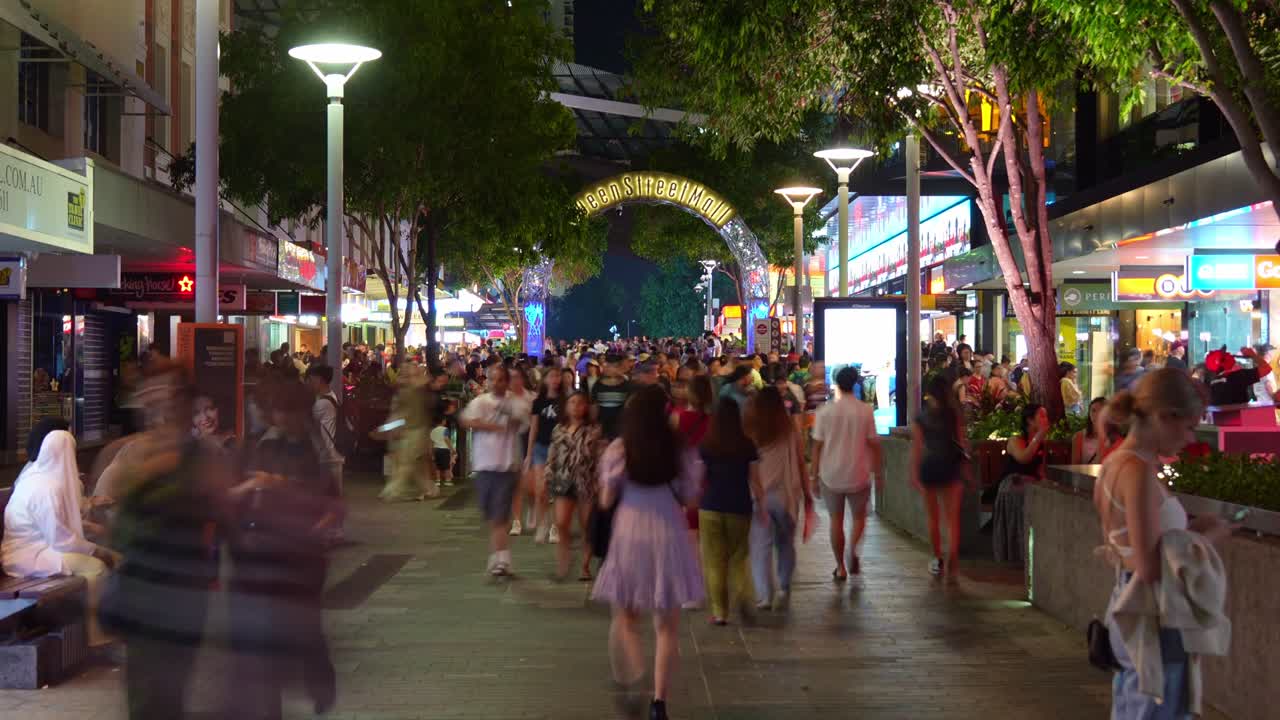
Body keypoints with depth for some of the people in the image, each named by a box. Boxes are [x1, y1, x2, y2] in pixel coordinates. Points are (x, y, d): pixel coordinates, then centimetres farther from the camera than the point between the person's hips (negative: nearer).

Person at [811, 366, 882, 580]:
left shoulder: (825, 411, -3)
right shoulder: (865, 411, -5)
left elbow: (817, 445, -2)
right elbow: (873, 443, -3)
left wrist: (815, 476, 5)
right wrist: (877, 471, 7)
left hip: (831, 474, 1)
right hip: (858, 474, 0)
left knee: (836, 520, 12)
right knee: (859, 517, 16)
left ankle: (841, 567, 12)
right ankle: (853, 549, -11)